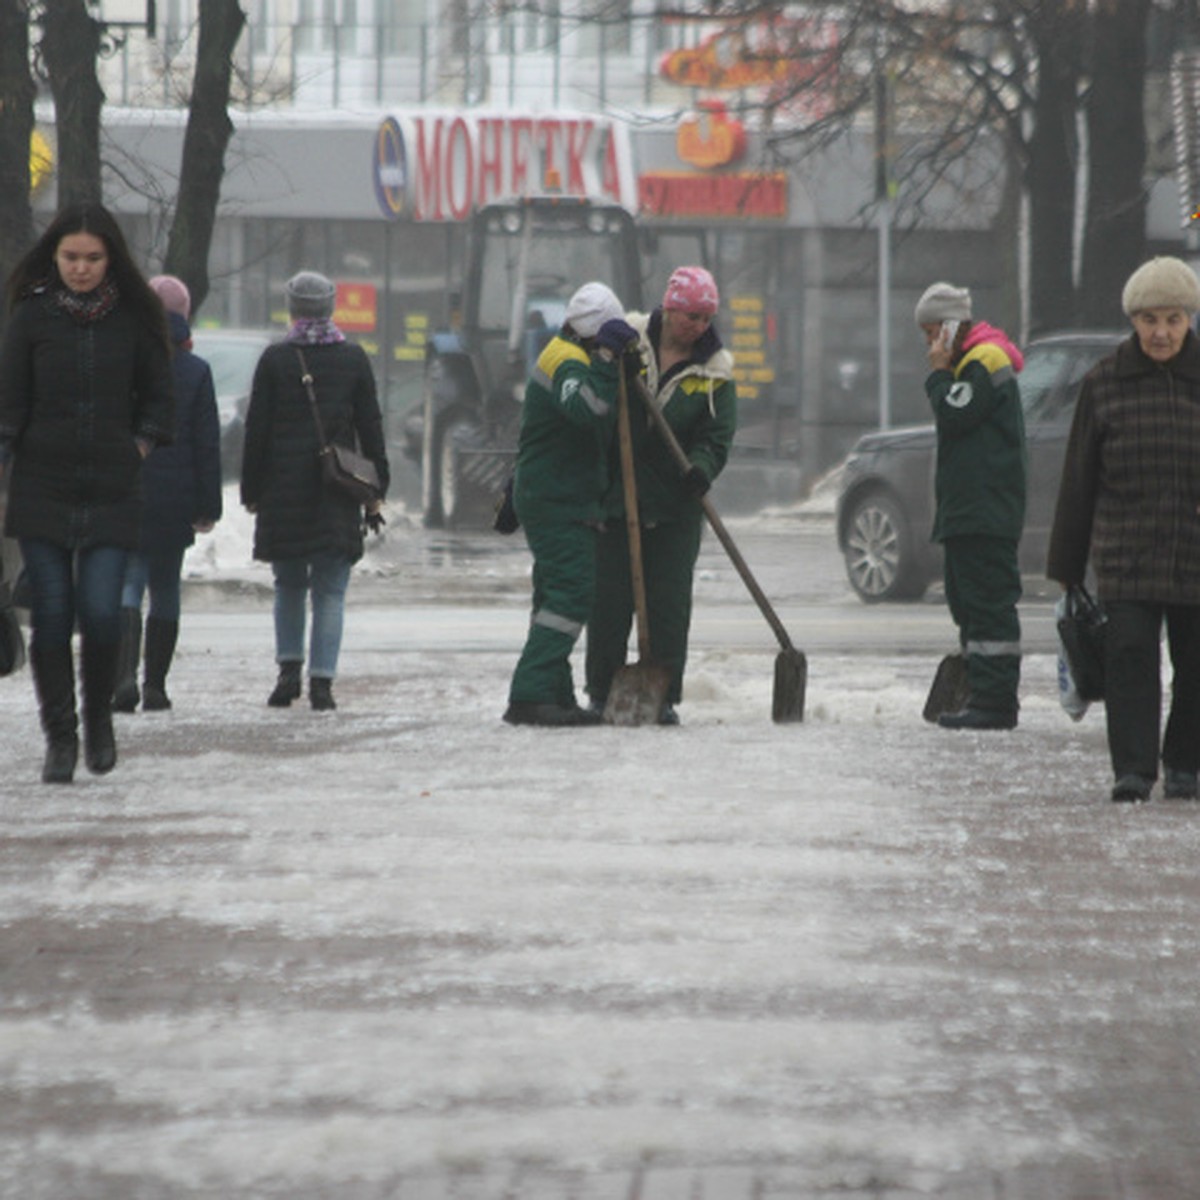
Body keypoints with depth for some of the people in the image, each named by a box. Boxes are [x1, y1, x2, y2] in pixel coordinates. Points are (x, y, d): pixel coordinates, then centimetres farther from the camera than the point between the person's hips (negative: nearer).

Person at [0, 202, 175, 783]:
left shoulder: (133, 317, 3)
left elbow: (158, 397, 13)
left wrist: (139, 447, 1)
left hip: (112, 490, 0)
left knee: (101, 613, -10)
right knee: (51, 614, -3)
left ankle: (98, 715, 15)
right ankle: (60, 735, 10)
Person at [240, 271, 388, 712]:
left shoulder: (275, 359, -2)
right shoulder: (353, 359, 2)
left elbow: (257, 430, 0)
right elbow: (371, 429, 5)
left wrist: (252, 492, 6)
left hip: (284, 489, 0)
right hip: (337, 493, 0)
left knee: (288, 585, 14)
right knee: (330, 591, 1)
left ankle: (289, 669, 5)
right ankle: (322, 681, -6)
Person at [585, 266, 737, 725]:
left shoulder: (714, 372, 3)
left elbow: (717, 437, -5)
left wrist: (700, 468, -25)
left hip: (675, 505, 0)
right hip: (615, 495, 0)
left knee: (670, 602, -1)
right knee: (610, 599, 3)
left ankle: (664, 695, 6)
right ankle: (602, 692, 12)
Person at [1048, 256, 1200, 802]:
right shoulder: (1105, 383, 5)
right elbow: (1078, 479, 8)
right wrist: (1066, 567, 7)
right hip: (1126, 556, -1)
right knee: (1129, 656, -12)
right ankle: (1133, 770, -13)